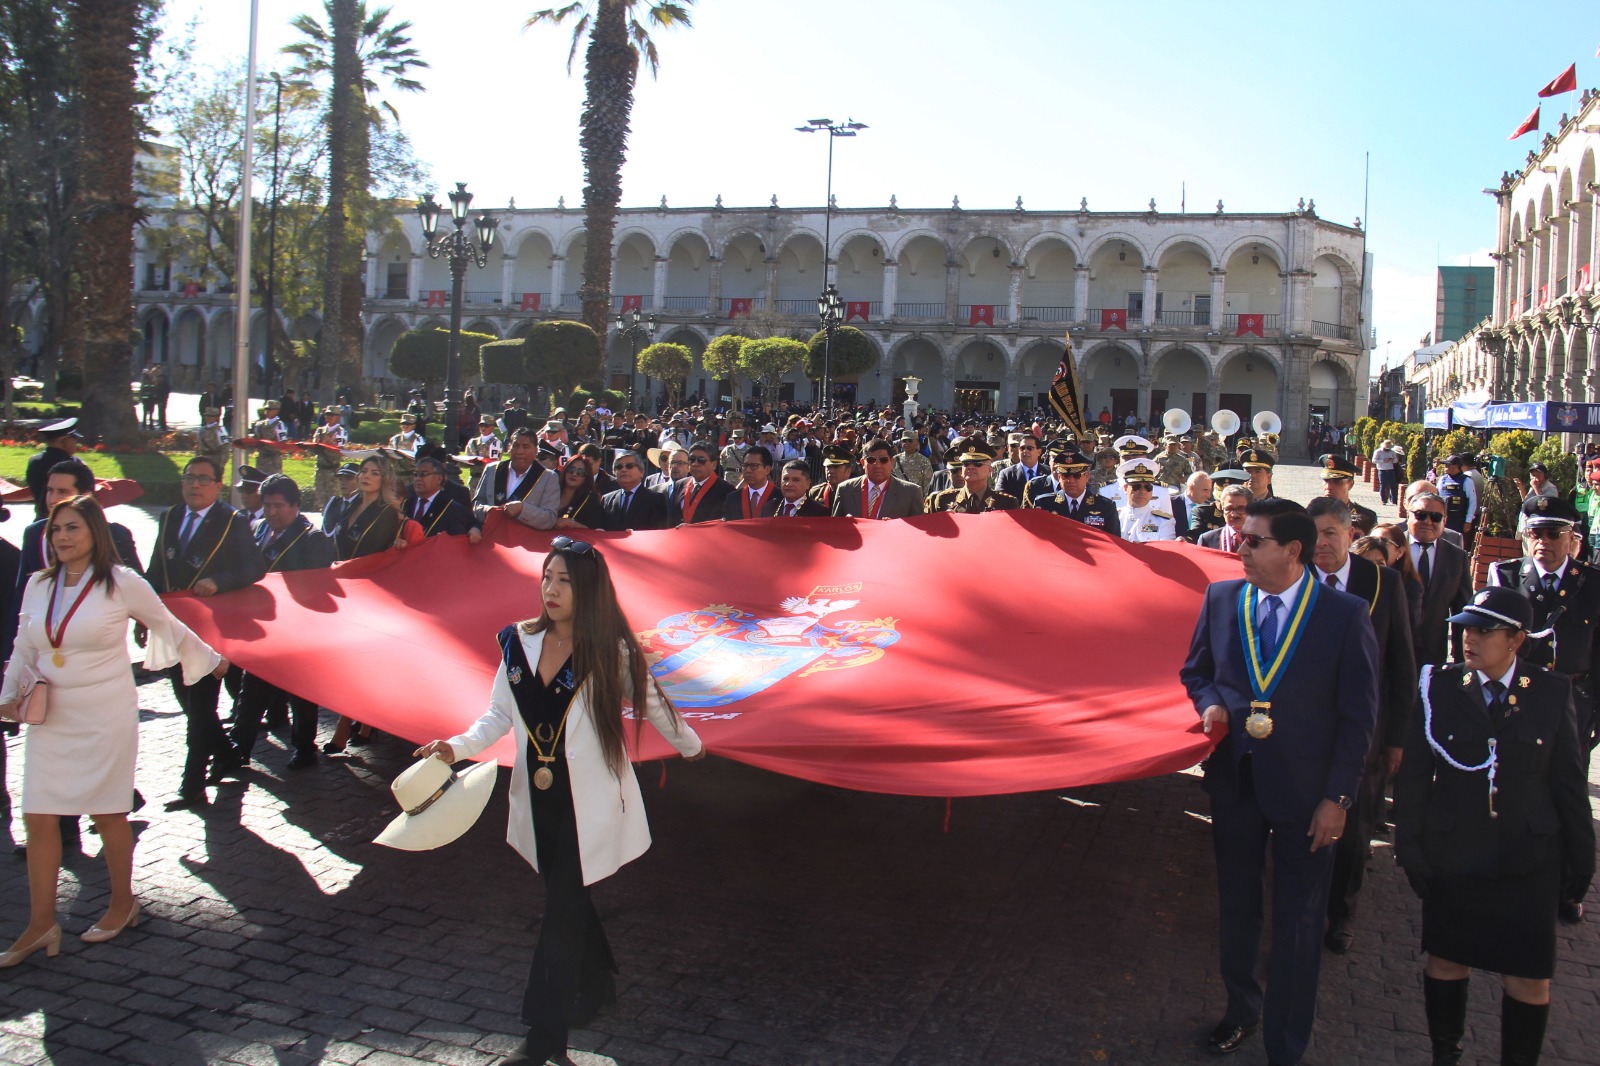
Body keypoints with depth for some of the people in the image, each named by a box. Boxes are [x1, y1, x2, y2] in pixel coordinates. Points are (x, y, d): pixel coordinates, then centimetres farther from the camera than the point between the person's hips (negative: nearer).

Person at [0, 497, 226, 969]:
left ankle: (122, 904, 25)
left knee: (108, 813, 6)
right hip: (49, 717, 4)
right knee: (38, 818, 2)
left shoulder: (122, 584, -7)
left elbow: (168, 626, 7)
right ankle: (41, 924, 11)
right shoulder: (38, 586, 6)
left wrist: (210, 660, 17)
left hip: (106, 715, -4)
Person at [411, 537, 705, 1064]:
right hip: (539, 799, 5)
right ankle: (597, 985, 42)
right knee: (567, 901, 19)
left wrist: (691, 745, 16)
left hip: (589, 802, -5)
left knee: (563, 912, -4)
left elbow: (651, 703, 4)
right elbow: (499, 715, 6)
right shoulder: (519, 644, 1)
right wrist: (457, 746, -9)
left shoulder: (610, 651, -10)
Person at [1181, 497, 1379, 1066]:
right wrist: (1210, 704, -9)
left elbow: (1358, 715, -9)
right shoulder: (1221, 599, -2)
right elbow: (1196, 672, 13)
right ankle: (1241, 1010, 42)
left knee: (1298, 924, 10)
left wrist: (1338, 796, -11)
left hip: (1304, 789, -3)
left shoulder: (1345, 614, -12)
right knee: (1236, 907, 19)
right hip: (1234, 779, 3)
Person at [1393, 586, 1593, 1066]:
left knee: (1529, 976, 4)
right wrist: (1410, 847, -3)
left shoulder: (1551, 692, -2)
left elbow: (1569, 781, 3)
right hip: (1451, 857, 0)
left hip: (1529, 860, 0)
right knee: (1446, 959, 12)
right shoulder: (1438, 688, -4)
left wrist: (1580, 855, 5)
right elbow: (1412, 775, -1)